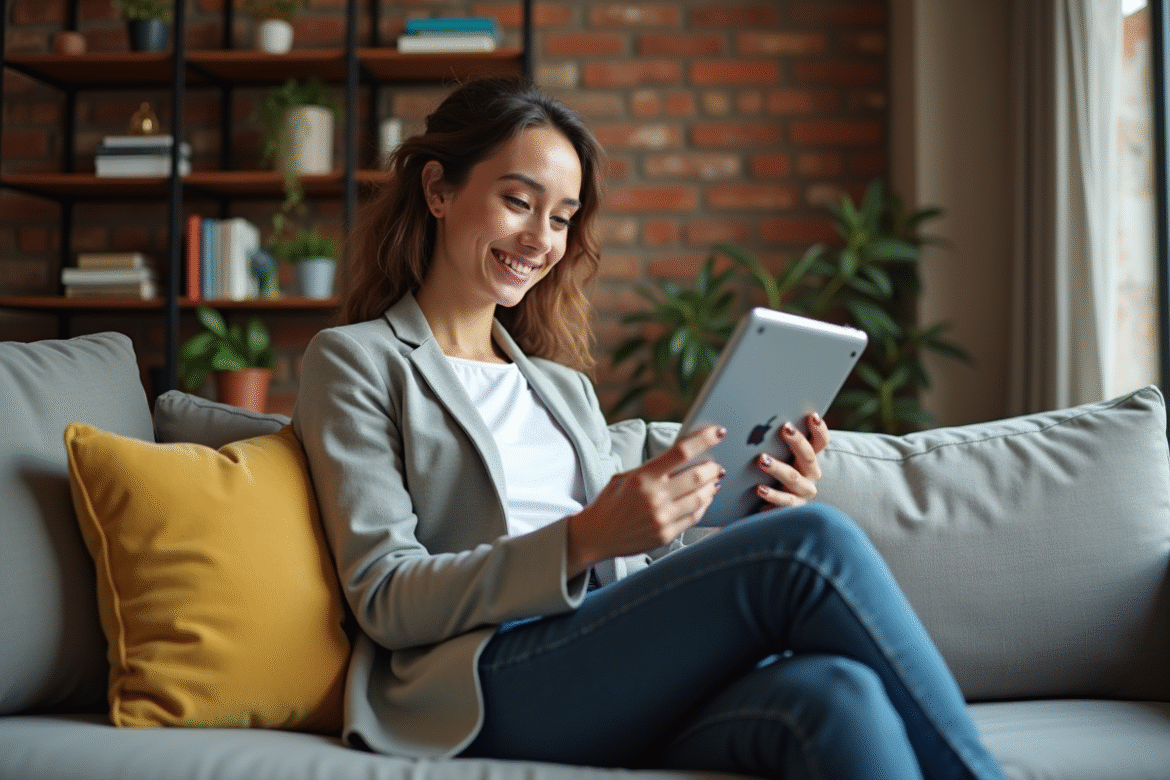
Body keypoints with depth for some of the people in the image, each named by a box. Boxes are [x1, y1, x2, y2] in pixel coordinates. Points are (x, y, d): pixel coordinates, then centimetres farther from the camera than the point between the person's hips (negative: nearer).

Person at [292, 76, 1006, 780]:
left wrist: (754, 520, 2)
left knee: (833, 689, -32)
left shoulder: (563, 385, 29)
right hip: (489, 691, -5)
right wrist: (583, 540, -17)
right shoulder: (354, 360, 10)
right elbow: (385, 598, -3)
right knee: (814, 542, -25)